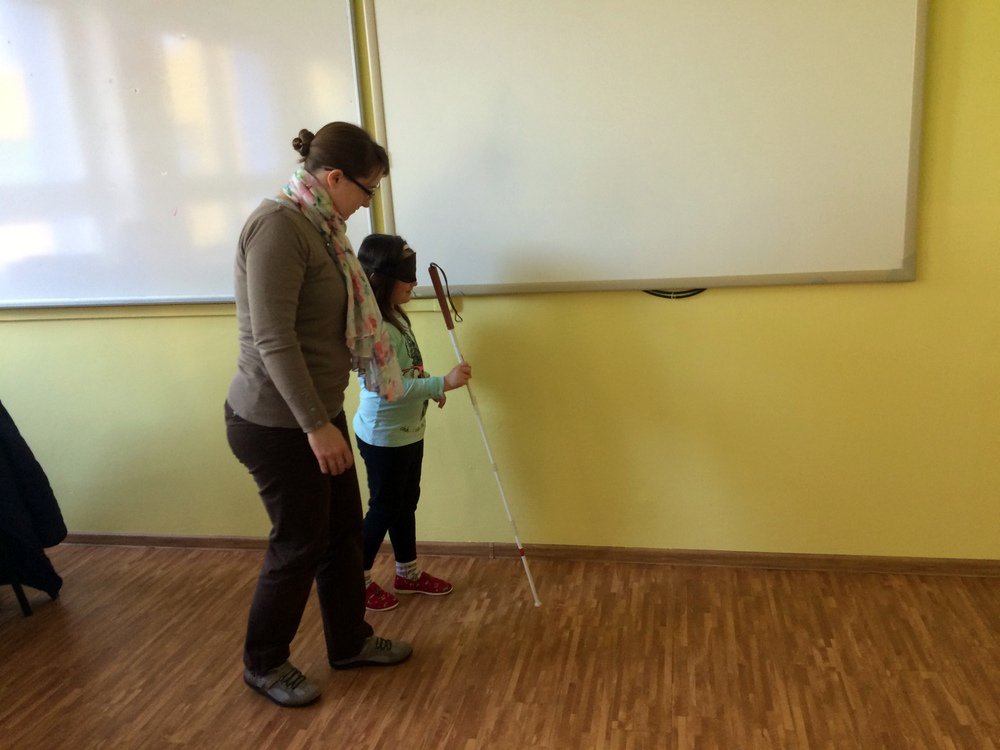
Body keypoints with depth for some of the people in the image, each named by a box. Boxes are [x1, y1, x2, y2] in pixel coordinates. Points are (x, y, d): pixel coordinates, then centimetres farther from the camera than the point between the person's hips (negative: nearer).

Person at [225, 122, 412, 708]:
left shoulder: (317, 225, 9)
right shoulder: (278, 225, -20)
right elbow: (273, 340, -25)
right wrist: (316, 425, -23)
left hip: (316, 412, 9)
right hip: (277, 423, -9)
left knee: (344, 531, 18)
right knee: (300, 544, 7)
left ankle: (350, 642, 37)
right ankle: (264, 663, 30)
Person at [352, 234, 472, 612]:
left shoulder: (395, 317, 6)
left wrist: (432, 387, 4)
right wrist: (444, 383, -29)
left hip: (407, 431, 9)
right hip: (383, 436, -9)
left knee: (406, 503, 19)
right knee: (384, 508, 5)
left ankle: (408, 573, 35)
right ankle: (358, 581, 23)